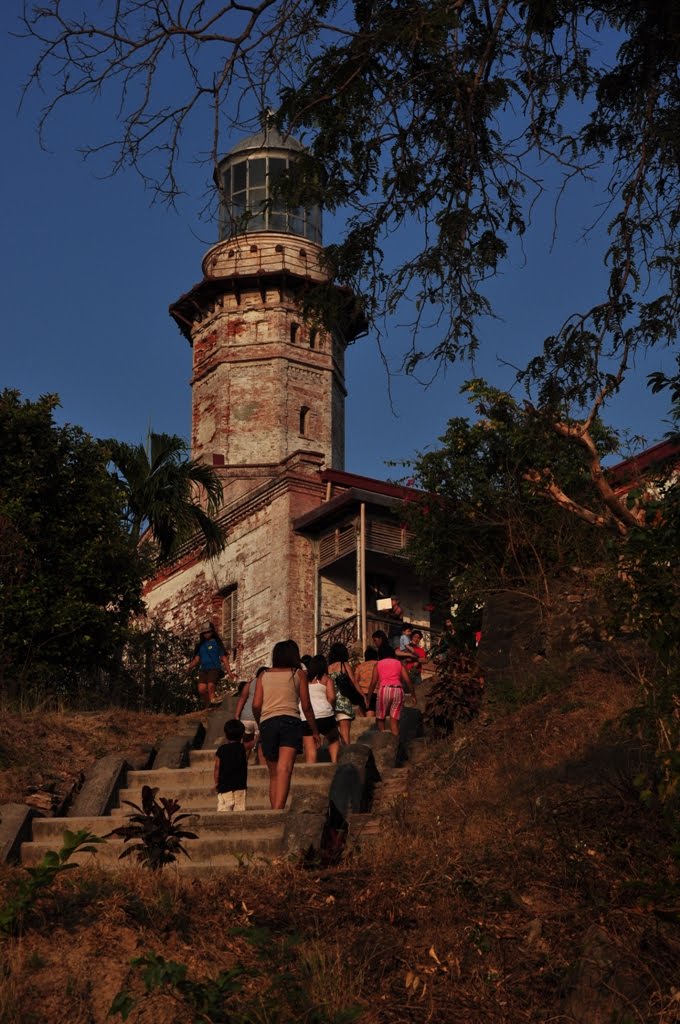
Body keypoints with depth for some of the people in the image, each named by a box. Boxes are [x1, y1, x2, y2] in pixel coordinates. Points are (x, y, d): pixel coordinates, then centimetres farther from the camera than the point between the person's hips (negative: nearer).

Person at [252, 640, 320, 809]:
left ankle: (274, 810, 10)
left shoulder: (263, 675, 15)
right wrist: (315, 731, 17)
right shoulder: (299, 674, 10)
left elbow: (256, 705, 6)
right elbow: (306, 706, 7)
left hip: (267, 723, 3)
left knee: (273, 774, 13)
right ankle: (278, 809, -34)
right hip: (290, 721, -3)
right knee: (284, 769, -17)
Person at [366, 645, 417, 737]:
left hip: (384, 689, -2)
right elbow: (408, 681, 8)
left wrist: (368, 699, 8)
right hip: (398, 690, 2)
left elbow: (373, 683, 7)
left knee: (381, 718, 12)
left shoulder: (378, 664, 16)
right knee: (394, 721, 2)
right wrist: (413, 695, 13)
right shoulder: (399, 663, 19)